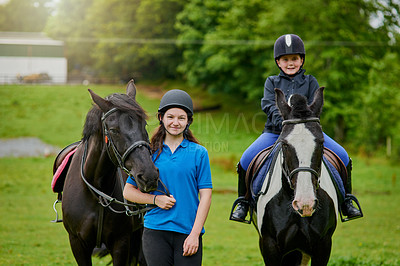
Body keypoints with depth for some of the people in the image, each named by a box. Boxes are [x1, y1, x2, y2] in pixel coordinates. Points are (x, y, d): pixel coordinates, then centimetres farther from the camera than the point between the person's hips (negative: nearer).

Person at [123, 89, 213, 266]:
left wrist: (195, 234, -9)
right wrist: (155, 199, -8)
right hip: (155, 231, 1)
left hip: (187, 231, -1)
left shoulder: (199, 153, 3)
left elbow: (205, 196, -1)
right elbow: (128, 191, 10)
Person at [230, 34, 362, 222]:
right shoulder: (272, 82, 12)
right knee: (246, 160, -21)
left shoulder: (310, 82, 12)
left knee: (342, 156, -16)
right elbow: (269, 104, -5)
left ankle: (346, 201, 2)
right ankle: (243, 203, -1)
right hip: (275, 131, 0)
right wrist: (282, 120, -25)